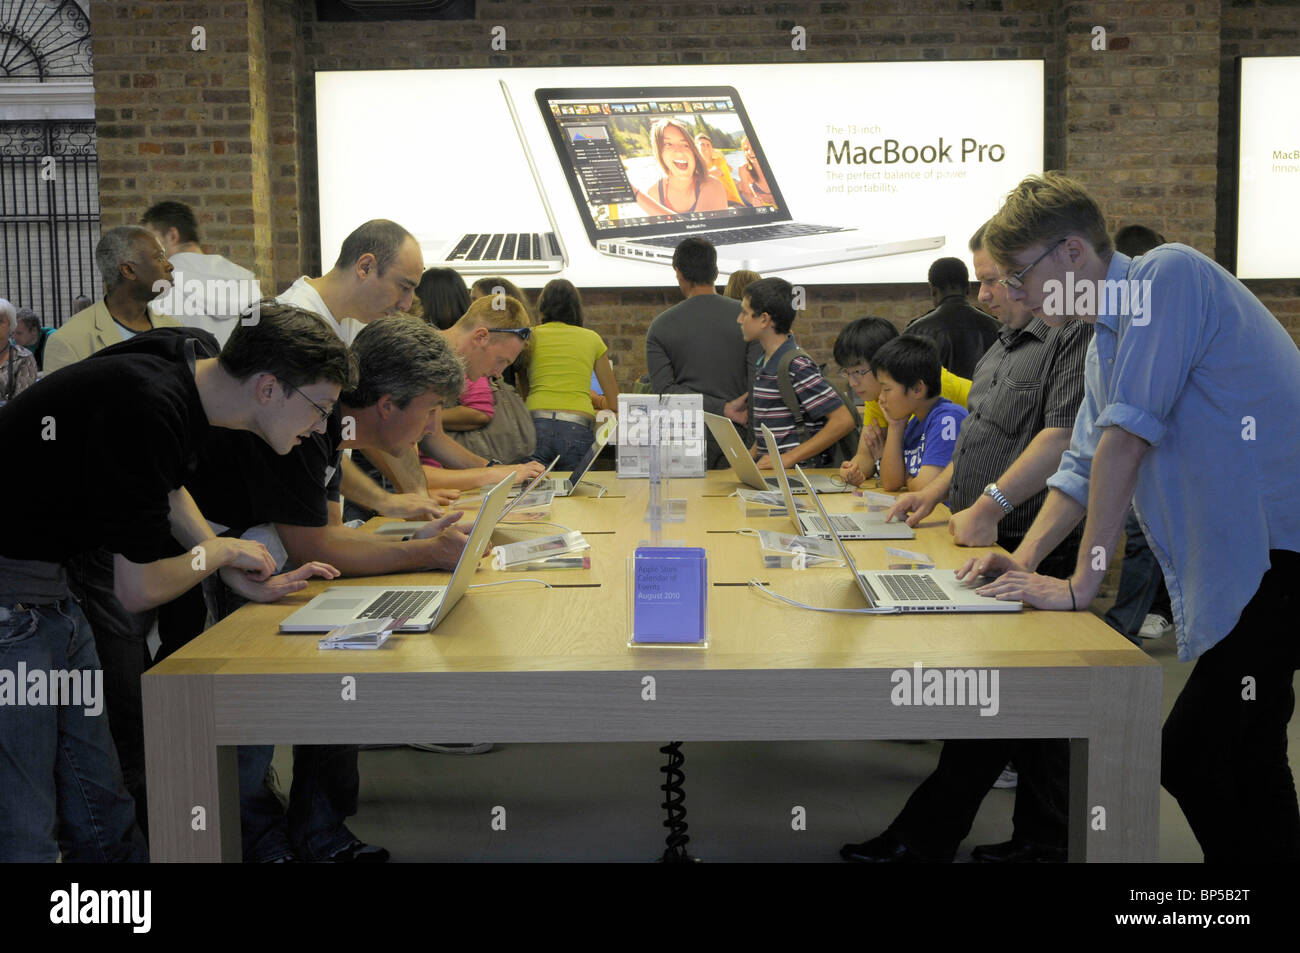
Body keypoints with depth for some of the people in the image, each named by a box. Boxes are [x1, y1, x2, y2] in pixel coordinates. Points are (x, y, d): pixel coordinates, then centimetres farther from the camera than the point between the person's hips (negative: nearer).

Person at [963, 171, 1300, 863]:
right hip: (1230, 572, 9)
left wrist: (1079, 584, -17)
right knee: (1192, 763, 10)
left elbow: (1125, 439, -19)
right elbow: (1083, 467, 21)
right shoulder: (1104, 343, 17)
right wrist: (1025, 559, 6)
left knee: (1195, 766, -10)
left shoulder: (1169, 275, -13)